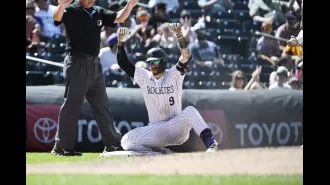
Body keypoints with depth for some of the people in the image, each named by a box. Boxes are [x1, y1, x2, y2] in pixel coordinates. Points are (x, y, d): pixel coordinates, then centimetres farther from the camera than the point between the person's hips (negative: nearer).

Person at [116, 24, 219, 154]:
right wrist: (120, 41, -17)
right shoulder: (144, 77, 6)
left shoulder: (173, 75, -2)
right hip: (155, 131, 3)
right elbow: (123, 63, -1)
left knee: (190, 111, -34)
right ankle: (161, 153, -12)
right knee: (127, 141, -22)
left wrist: (179, 35, -36)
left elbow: (186, 57, -19)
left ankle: (210, 143, -42)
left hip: (176, 128, -3)